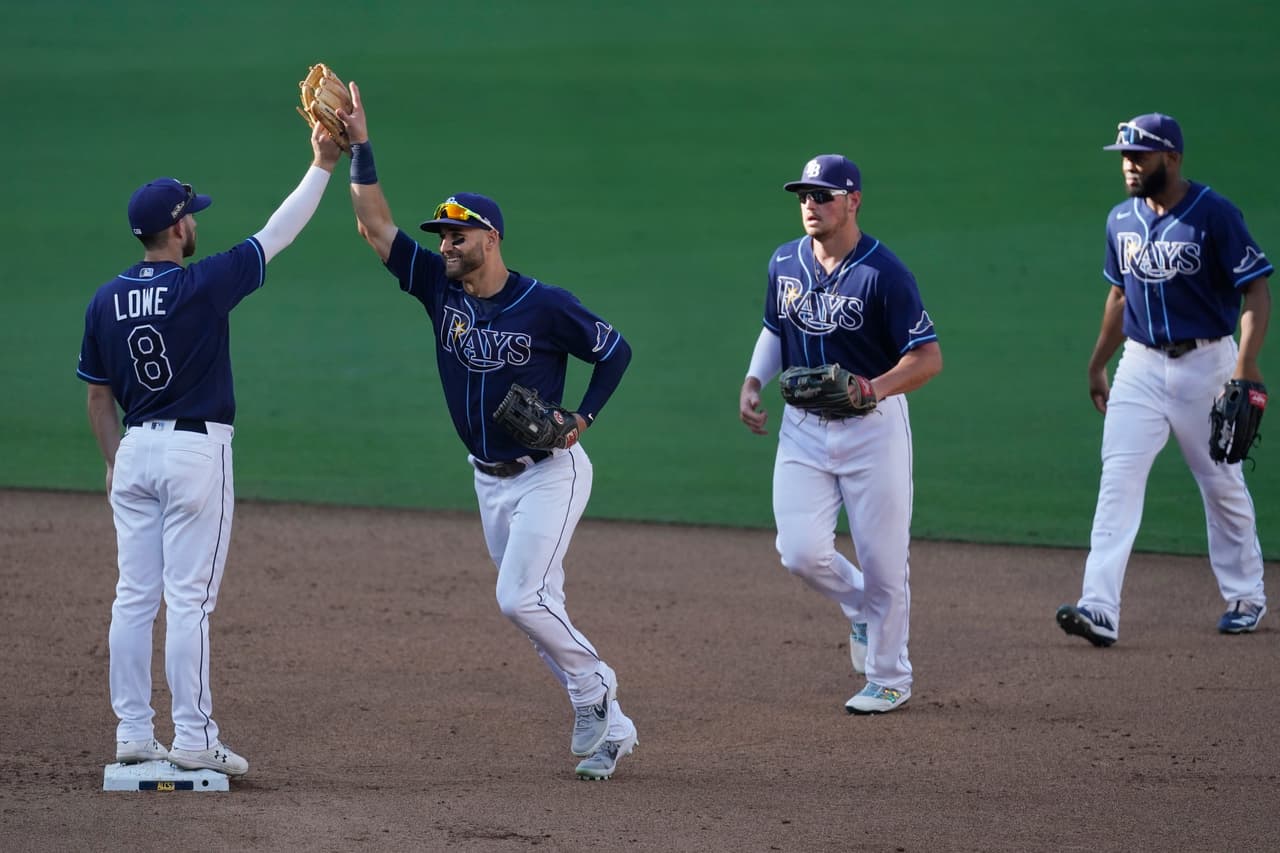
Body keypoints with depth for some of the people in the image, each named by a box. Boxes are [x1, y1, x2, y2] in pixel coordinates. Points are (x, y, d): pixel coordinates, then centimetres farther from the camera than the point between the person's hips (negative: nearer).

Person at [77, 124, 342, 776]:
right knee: (188, 599, -5)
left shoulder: (106, 301, 3)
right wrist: (322, 164, 3)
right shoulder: (202, 285, -12)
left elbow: (97, 396, 10)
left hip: (135, 450, 6)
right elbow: (278, 234, -5)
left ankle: (133, 734, 9)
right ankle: (194, 741, -4)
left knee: (134, 597, 8)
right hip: (196, 451, -6)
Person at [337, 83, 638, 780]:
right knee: (537, 609, 7)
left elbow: (615, 350, -4)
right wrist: (359, 147, -13)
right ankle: (609, 728, 15)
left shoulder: (545, 305, -15)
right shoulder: (439, 289, -1)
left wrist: (582, 418, -14)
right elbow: (375, 226, -6)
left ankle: (592, 685, 4)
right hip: (490, 480, 6)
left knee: (519, 598, -17)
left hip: (550, 471, -6)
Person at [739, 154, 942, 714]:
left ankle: (889, 679, 18)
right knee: (801, 552, -7)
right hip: (803, 427, 5)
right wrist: (753, 382, 6)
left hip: (873, 426, -5)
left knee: (882, 559, 1)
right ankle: (861, 609, 25)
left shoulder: (883, 273, -16)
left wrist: (875, 388, -33)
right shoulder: (785, 264, 3)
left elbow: (928, 357, -17)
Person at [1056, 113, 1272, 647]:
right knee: (1117, 481, -9)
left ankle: (1245, 597, 27)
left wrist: (1246, 360, -27)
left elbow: (1256, 288, -14)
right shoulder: (1122, 220, 6)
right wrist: (1097, 366, 21)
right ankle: (1100, 609, -17)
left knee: (1222, 484, 8)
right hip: (1140, 365, 4)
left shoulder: (1214, 215, -13)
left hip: (1204, 363, -4)